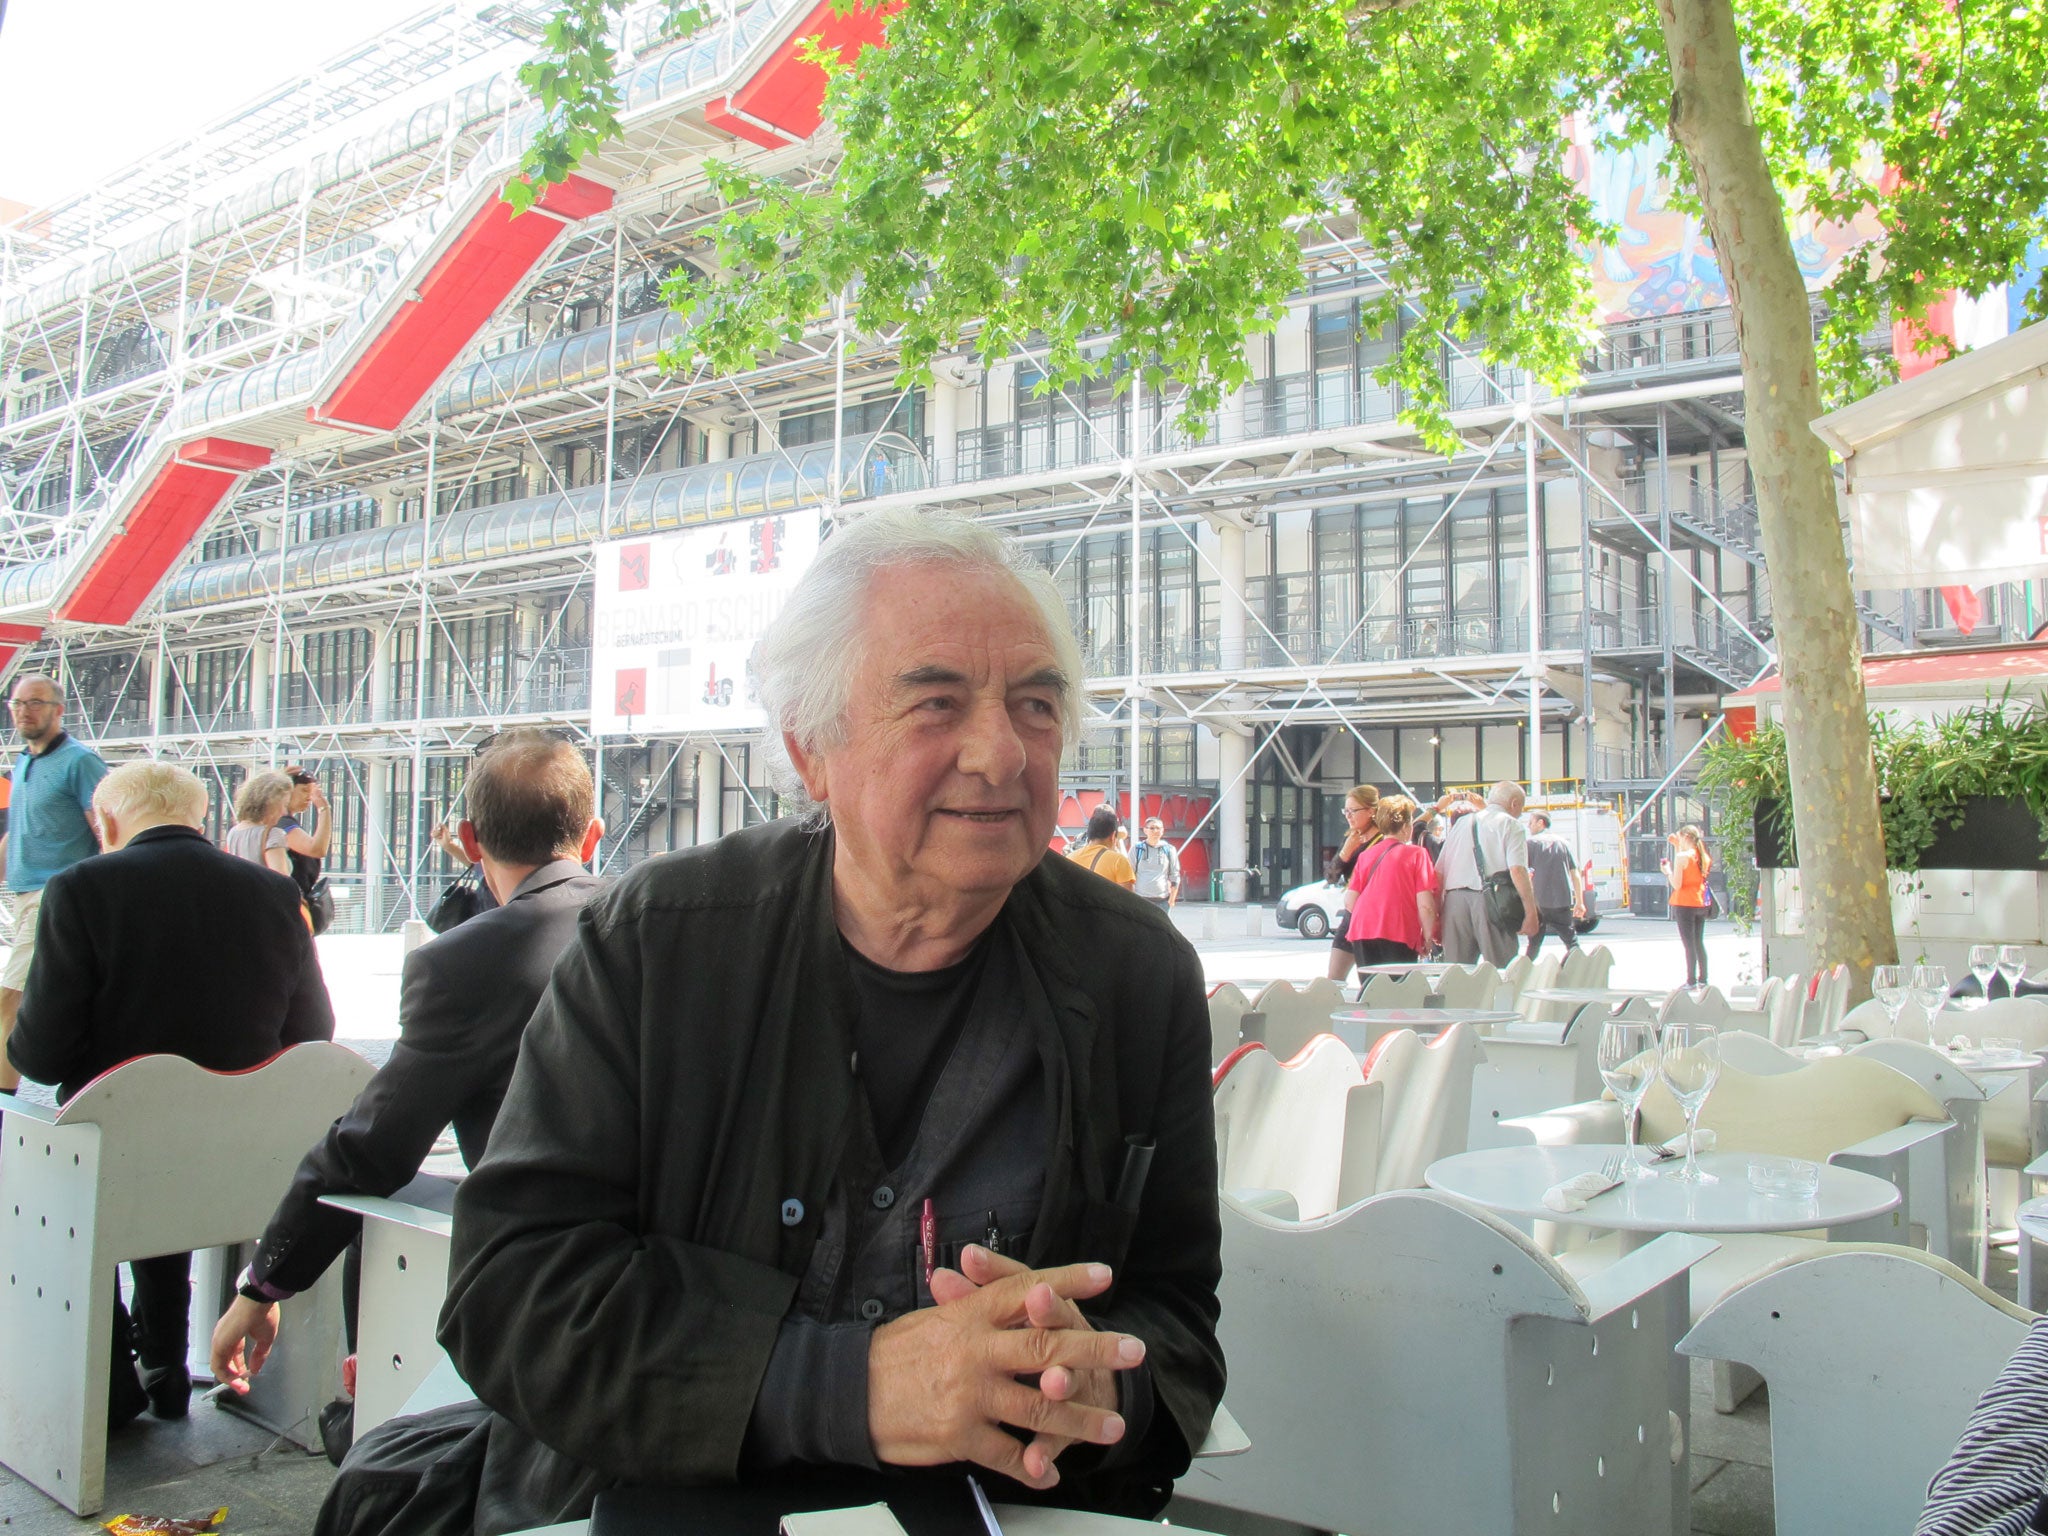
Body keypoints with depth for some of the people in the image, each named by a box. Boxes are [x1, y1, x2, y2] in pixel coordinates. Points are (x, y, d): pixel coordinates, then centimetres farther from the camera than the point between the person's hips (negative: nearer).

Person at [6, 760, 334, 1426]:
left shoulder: (80, 890, -14)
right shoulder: (277, 894, -3)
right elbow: (311, 1037, 4)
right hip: (244, 1158, 4)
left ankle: (110, 1382, 29)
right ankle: (163, 1368, 41)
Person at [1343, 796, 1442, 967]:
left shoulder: (1365, 856, 12)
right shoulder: (1416, 855, 0)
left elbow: (1351, 901, 8)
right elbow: (1425, 905, -7)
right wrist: (1428, 939, 4)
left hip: (1361, 934, 4)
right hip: (1399, 935, -4)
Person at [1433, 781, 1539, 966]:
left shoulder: (1461, 823, 21)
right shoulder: (1511, 825, 5)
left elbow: (1439, 872, 17)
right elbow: (1518, 870, -11)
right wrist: (1531, 912, -10)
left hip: (1454, 900, 5)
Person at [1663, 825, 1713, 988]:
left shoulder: (1682, 856, -14)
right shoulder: (1703, 857, 6)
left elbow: (1677, 884, -17)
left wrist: (1667, 871, 0)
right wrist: (1677, 846, 16)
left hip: (1684, 904, -7)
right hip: (1701, 904, 7)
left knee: (1689, 943, -3)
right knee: (1699, 942, 15)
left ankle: (1691, 981, -1)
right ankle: (1703, 979, 19)